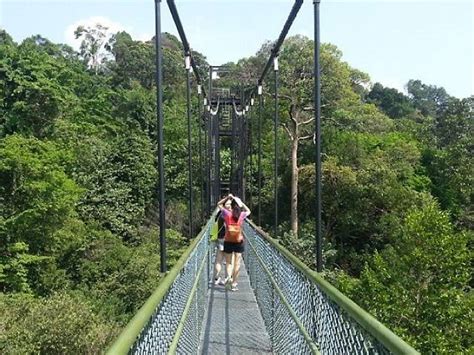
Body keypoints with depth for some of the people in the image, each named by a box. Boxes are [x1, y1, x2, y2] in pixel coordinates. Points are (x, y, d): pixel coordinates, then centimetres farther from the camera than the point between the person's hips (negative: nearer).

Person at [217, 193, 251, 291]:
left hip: (228, 242, 0)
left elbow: (219, 204, 8)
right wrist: (241, 203, 13)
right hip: (239, 242, 0)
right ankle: (234, 283, 7)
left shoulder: (227, 214, -8)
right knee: (237, 263, 7)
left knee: (228, 262, 11)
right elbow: (248, 211, 18)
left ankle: (229, 276, -14)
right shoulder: (241, 215, -6)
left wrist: (227, 197, 4)